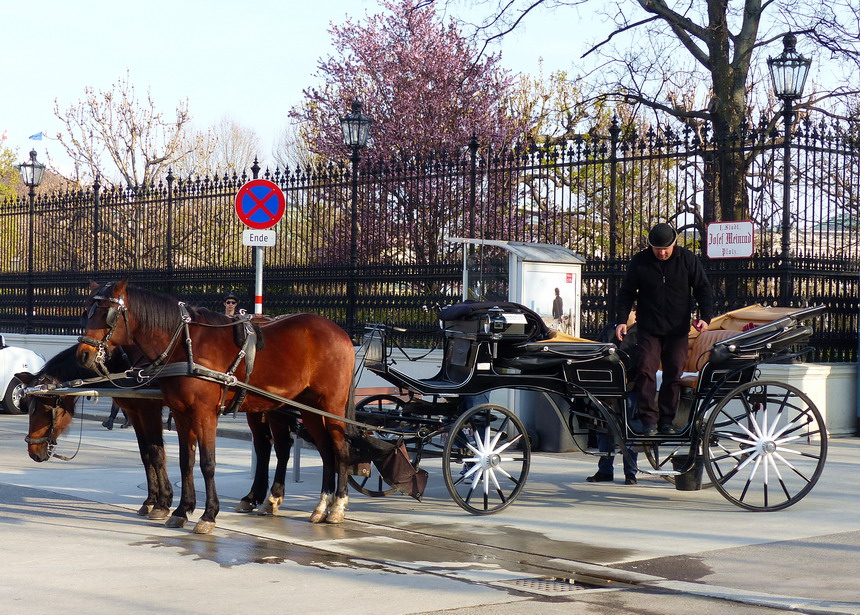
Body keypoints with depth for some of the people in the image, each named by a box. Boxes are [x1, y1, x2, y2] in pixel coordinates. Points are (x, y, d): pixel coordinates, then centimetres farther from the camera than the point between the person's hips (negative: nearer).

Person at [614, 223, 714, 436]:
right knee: (646, 370, -13)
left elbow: (703, 289, 5)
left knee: (674, 374, 2)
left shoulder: (687, 259, 0)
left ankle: (666, 420, 11)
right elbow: (626, 293, 7)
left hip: (678, 330, 1)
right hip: (649, 329, -1)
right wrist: (621, 320, -4)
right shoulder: (639, 262, -1)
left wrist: (705, 317, -8)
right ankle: (648, 419, -9)